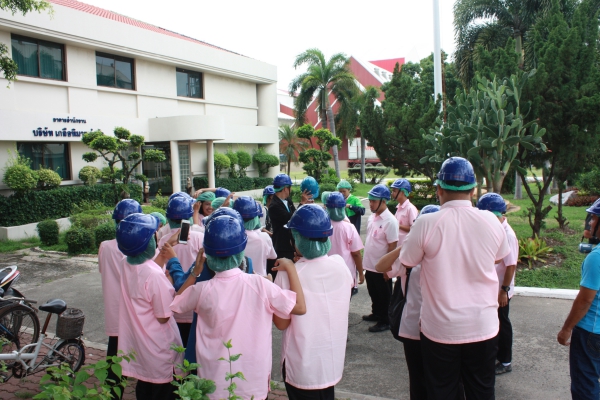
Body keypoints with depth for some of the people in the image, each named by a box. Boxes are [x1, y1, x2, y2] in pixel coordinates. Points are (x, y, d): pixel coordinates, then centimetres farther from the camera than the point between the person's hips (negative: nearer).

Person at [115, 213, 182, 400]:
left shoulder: (126, 265, -7)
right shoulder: (154, 275, -31)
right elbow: (163, 317, -22)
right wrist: (170, 285, -12)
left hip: (137, 345, 7)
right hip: (158, 350, -7)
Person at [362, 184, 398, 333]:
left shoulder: (390, 221, -19)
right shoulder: (372, 217, 4)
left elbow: (392, 246, -18)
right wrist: (365, 260, 15)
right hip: (369, 265, 7)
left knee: (384, 296, 9)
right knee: (373, 293, 22)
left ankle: (384, 321, 23)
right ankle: (376, 313, 41)